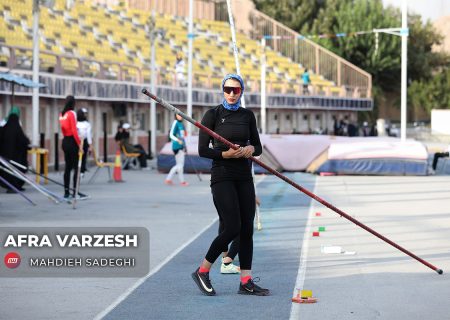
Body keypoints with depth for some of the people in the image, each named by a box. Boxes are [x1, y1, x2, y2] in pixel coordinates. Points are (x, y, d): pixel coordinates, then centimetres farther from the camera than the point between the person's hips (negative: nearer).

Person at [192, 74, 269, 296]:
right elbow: (202, 150, -5)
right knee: (232, 228, -13)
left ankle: (246, 282, 6)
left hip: (244, 177, 5)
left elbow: (258, 148, 14)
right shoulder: (213, 114, -2)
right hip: (222, 176, -5)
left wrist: (251, 149, -9)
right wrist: (225, 154, -20)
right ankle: (202, 271, 4)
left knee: (247, 229, 2)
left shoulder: (247, 116, 10)